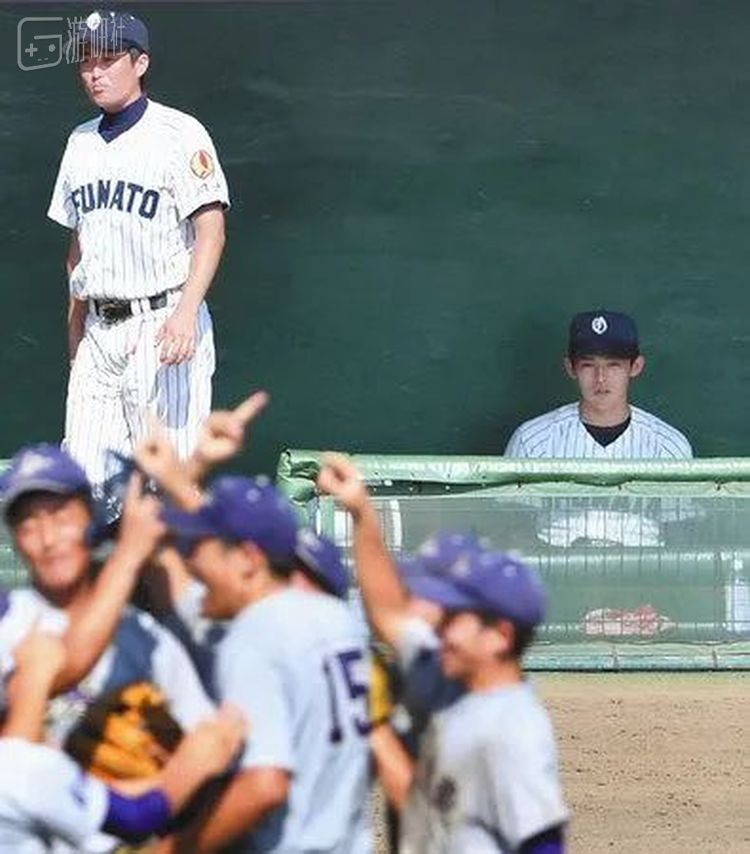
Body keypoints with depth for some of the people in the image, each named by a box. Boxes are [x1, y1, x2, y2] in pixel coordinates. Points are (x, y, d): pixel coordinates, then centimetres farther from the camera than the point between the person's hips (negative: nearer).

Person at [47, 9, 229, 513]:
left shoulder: (178, 134, -5)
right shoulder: (82, 142, 17)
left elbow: (211, 229, -12)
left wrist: (187, 312, -24)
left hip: (163, 324, -7)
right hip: (100, 333, 7)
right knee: (83, 477, 0)